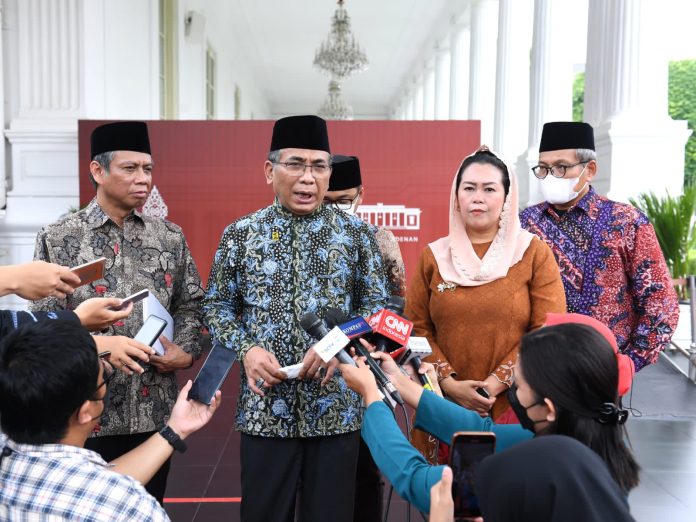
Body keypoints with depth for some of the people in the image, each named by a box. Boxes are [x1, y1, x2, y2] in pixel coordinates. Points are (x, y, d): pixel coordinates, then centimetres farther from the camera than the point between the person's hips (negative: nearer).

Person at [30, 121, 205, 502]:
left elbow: (190, 304, 13)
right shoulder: (58, 239, -3)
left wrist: (185, 351, -5)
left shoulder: (170, 237, 7)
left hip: (155, 412, 3)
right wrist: (99, 344, -23)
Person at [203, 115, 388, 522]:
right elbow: (217, 306, 7)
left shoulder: (355, 233, 2)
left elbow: (377, 305, 4)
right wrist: (246, 350, -11)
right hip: (265, 407, 1)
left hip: (337, 406, 0)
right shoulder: (240, 234, 3)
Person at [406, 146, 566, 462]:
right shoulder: (433, 256, 6)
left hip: (513, 406, -1)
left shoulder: (534, 253, 0)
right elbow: (416, 328, 4)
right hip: (444, 406, 2)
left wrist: (497, 383, -13)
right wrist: (449, 383, -9)